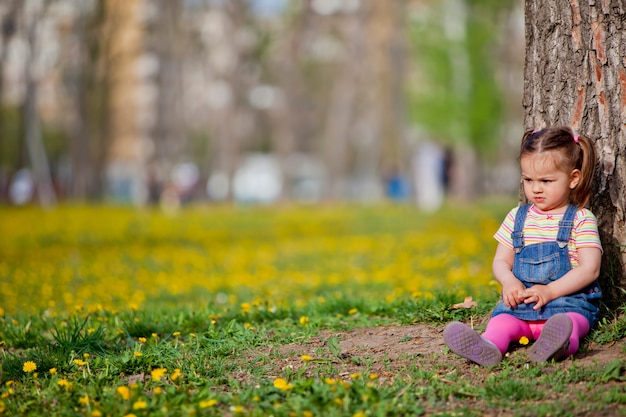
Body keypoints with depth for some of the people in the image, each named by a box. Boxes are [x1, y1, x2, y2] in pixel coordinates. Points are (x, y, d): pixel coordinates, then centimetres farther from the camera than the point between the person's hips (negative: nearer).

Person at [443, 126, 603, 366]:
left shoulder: (581, 220, 3)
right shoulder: (516, 218, 17)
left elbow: (590, 269, -6)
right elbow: (501, 261, 17)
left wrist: (550, 291, -18)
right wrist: (509, 281, -9)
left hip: (568, 298, -4)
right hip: (521, 301, 4)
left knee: (572, 318, -37)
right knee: (502, 319, -27)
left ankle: (563, 343, -67)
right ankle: (487, 346, -55)